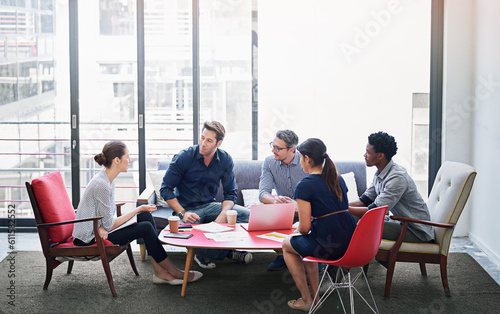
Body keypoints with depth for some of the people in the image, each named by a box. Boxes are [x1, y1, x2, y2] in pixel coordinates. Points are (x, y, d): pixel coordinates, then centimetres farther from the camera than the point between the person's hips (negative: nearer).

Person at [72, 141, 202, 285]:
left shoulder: (108, 179, 6)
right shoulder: (101, 185, -26)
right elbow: (110, 225, -22)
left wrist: (103, 227, -16)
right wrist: (139, 209, -14)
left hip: (98, 229, 10)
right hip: (89, 239, -10)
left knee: (146, 216, -2)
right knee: (145, 227, -15)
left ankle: (160, 272, -5)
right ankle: (174, 272, -1)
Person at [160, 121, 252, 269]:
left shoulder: (225, 160, -3)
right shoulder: (183, 157, -14)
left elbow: (230, 193, 1)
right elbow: (165, 189, -10)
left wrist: (222, 215, -19)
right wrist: (182, 213, -24)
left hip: (210, 206, 4)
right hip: (187, 207, -4)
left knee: (246, 215, -18)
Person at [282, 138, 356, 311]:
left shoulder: (304, 186, -12)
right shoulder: (338, 179, 10)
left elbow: (305, 228, -13)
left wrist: (298, 230, 11)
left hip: (330, 246, -7)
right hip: (351, 243, 7)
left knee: (287, 245, 23)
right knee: (305, 243, 34)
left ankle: (306, 300, 25)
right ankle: (314, 295, 32)